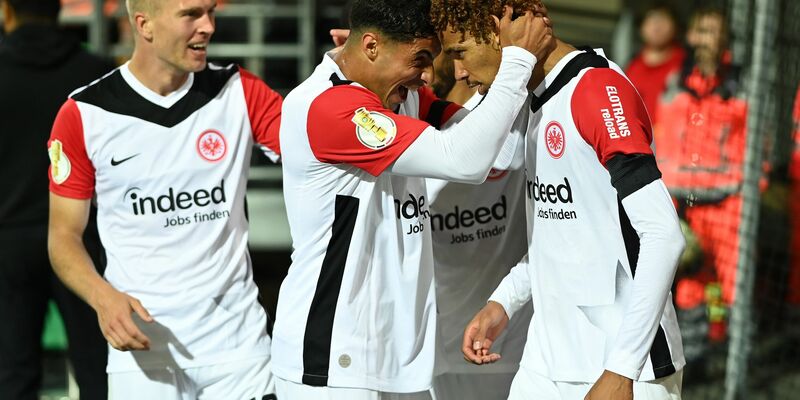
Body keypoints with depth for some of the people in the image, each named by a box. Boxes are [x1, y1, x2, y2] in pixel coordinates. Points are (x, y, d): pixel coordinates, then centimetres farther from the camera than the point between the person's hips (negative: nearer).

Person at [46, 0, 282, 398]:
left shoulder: (238, 92, 0)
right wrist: (103, 297, -18)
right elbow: (63, 235, 1)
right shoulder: (84, 115, -4)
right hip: (142, 343, -1)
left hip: (238, 339, 1)